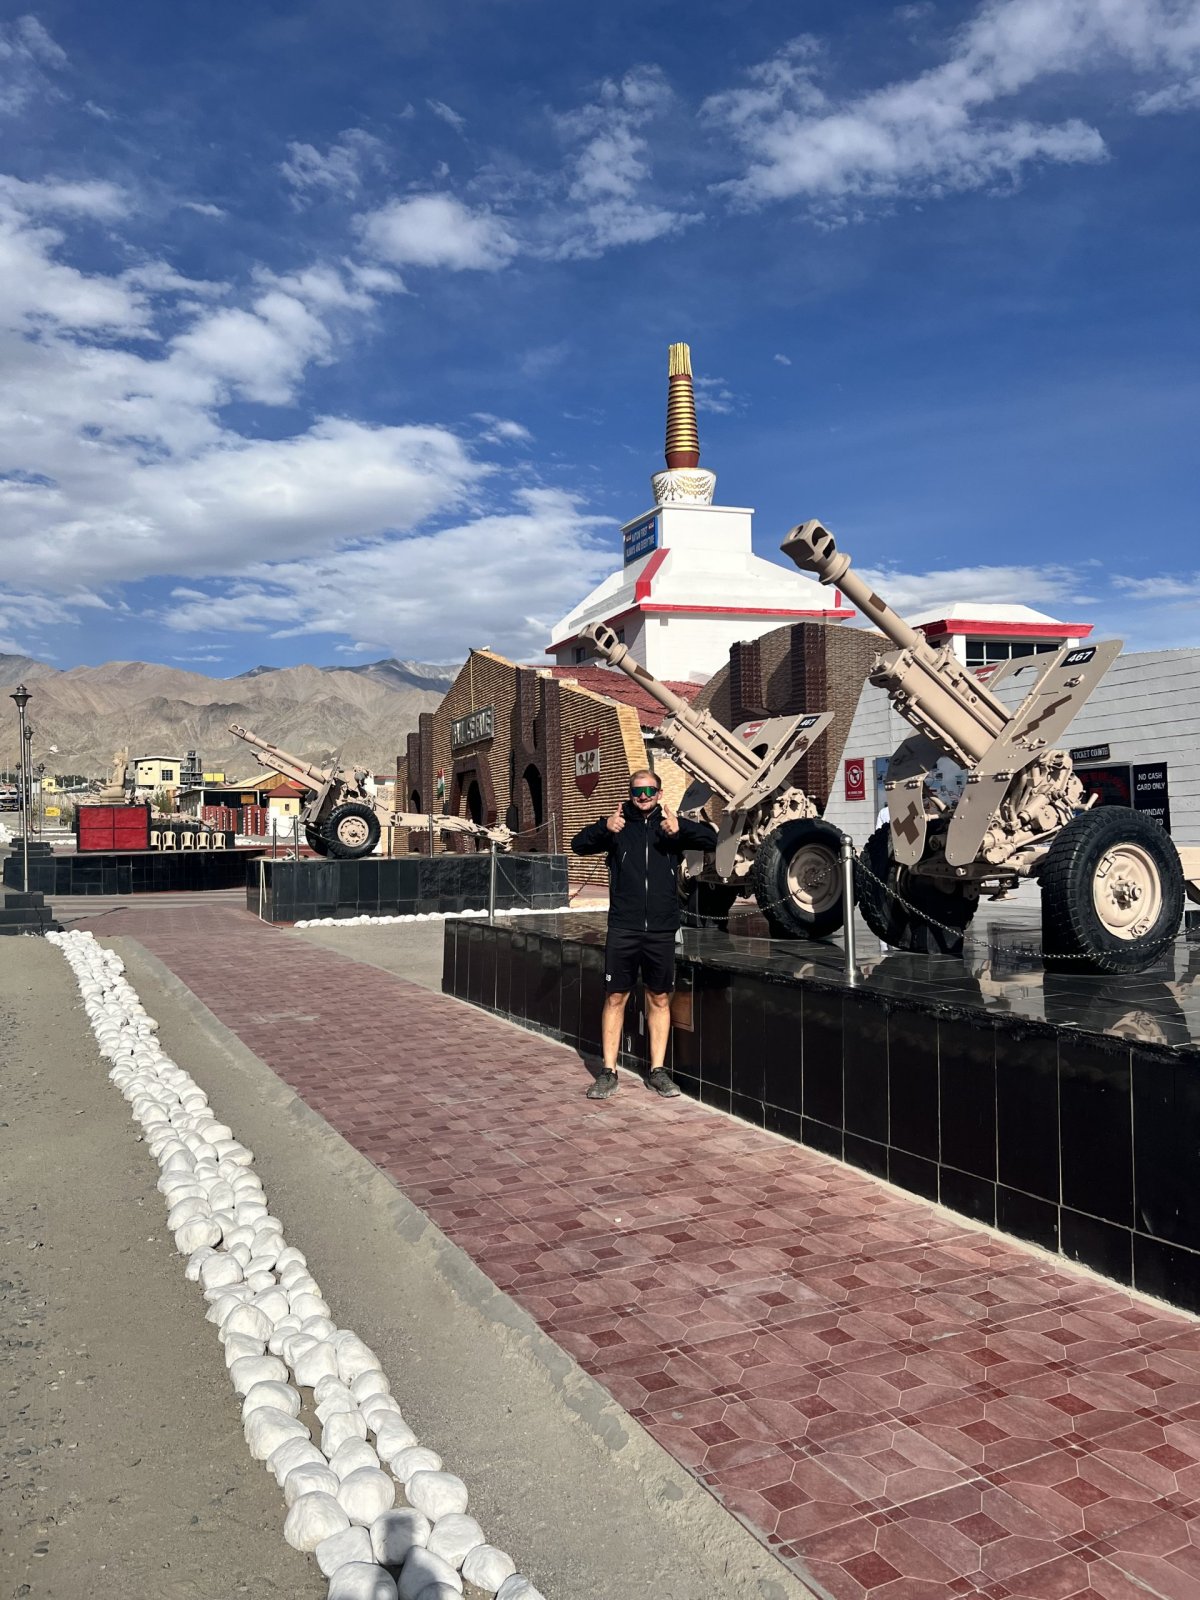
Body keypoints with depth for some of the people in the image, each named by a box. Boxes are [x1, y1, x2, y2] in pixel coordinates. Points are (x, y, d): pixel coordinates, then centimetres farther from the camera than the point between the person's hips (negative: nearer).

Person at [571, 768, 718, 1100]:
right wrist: (604, 829, -26)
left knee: (659, 999, 9)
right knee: (615, 998, 3)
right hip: (622, 929, -1)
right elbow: (579, 845, -6)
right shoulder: (618, 825, 4)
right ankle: (608, 1072, 11)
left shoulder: (672, 825, 5)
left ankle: (658, 1070, 19)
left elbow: (710, 839, -6)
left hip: (662, 931, 1)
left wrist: (680, 829, -26)